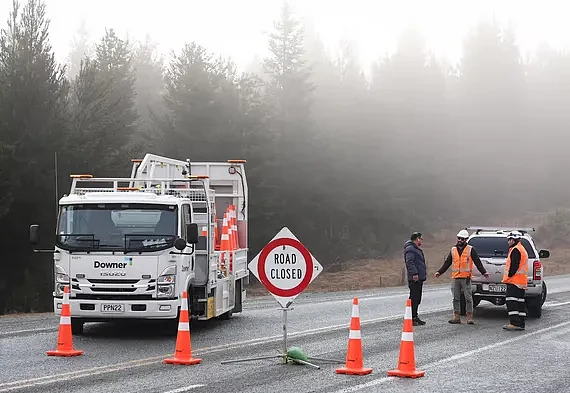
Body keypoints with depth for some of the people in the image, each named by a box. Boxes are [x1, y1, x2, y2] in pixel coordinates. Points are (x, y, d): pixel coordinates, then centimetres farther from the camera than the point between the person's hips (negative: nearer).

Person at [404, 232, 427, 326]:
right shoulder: (410, 249, -12)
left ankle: (415, 317, 19)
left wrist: (424, 272, 26)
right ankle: (411, 318, -10)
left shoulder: (417, 249, 24)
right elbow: (409, 262, -23)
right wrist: (414, 273, -29)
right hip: (414, 279, -11)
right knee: (413, 298, -10)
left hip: (419, 278, 11)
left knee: (417, 299, 13)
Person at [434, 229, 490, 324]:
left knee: (468, 298, -3)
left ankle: (469, 317, 0)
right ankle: (456, 317, 11)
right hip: (455, 278, 4)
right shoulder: (453, 250, 14)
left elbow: (478, 262, 1)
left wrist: (484, 272, -8)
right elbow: (447, 263, 17)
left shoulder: (470, 250, 2)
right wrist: (440, 272, 11)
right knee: (456, 298, 6)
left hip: (466, 278, -4)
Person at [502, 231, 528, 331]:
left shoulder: (515, 250, -12)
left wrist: (509, 276, -12)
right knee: (520, 302, 10)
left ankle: (514, 323, -18)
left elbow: (514, 266, -20)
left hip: (514, 281, -11)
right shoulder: (522, 249, 22)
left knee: (511, 302, -12)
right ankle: (521, 324, 11)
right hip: (521, 282, 11)